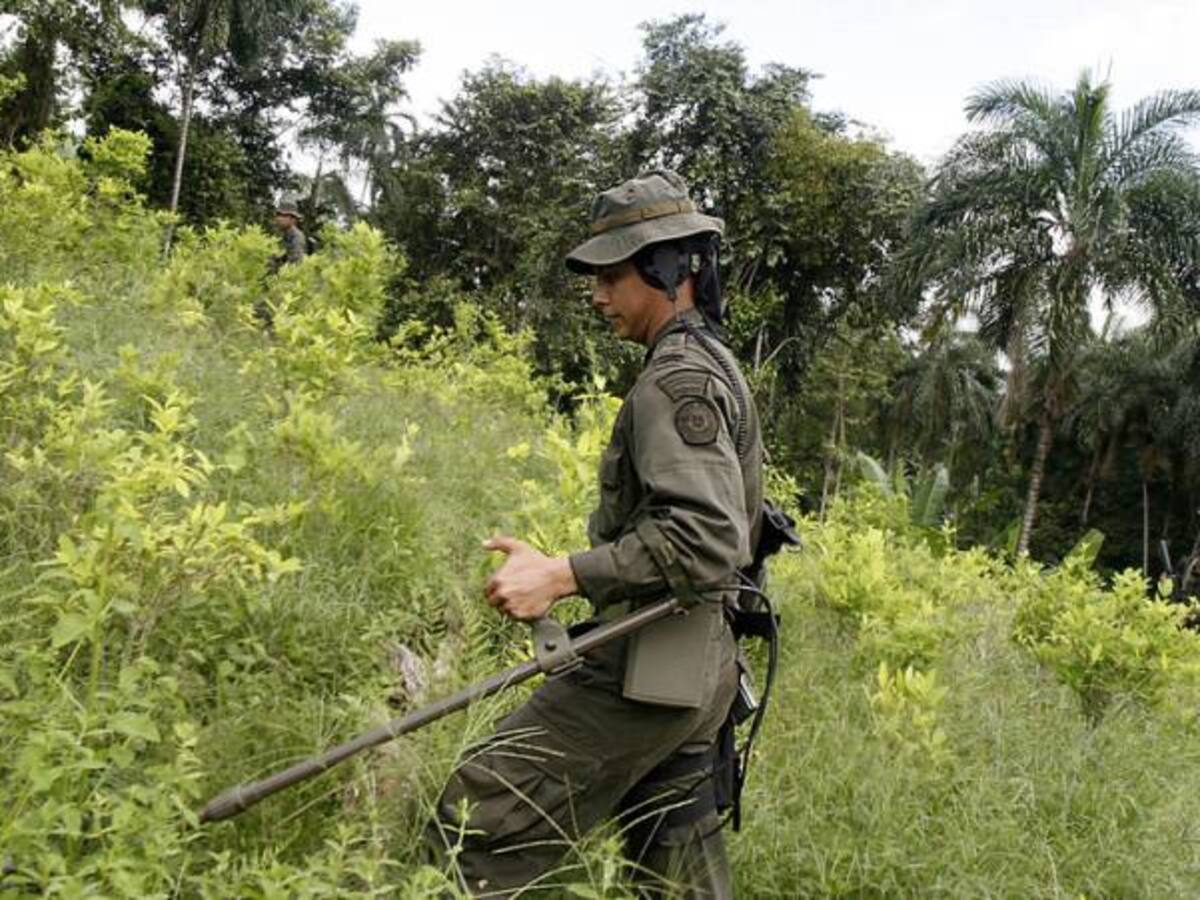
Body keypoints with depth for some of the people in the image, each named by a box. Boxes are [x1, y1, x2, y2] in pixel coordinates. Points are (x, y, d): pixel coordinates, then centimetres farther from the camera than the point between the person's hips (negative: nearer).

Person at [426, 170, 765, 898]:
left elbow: (704, 537, -25)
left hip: (646, 668, -10)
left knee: (473, 836, -5)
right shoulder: (715, 367, 18)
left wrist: (561, 576, -26)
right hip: (697, 668, 10)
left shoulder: (678, 377, -14)